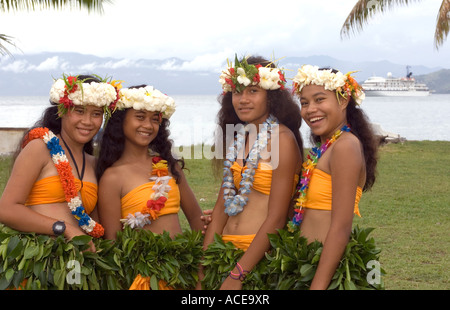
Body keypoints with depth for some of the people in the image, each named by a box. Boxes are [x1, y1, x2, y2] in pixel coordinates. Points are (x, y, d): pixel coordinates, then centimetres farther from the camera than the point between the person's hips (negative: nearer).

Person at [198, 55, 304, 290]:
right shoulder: (238, 140, 9)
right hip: (227, 249, 6)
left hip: (262, 253, -6)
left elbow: (276, 218, -16)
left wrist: (237, 275, -16)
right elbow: (222, 206, 7)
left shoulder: (282, 139, -11)